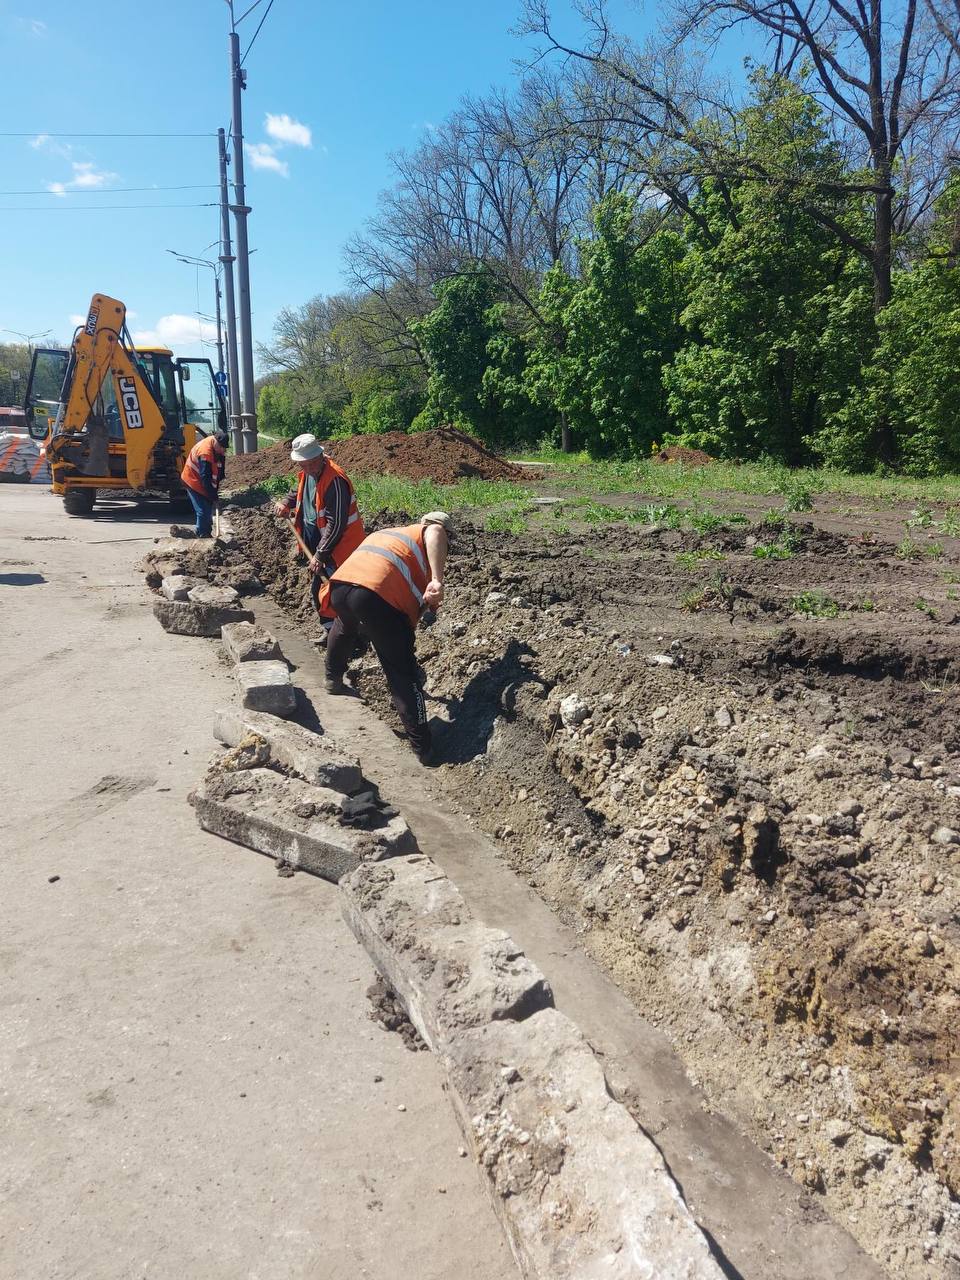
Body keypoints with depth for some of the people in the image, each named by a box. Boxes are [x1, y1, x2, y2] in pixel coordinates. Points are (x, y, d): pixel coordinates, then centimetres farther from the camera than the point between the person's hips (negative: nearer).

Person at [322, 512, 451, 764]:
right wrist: (437, 582, -20)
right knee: (403, 675, 4)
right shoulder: (431, 536, 18)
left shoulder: (384, 533, 38)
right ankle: (423, 750, 6)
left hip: (339, 584, 6)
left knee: (345, 626, 42)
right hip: (377, 595, -6)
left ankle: (333, 680, 60)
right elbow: (434, 532, -10)